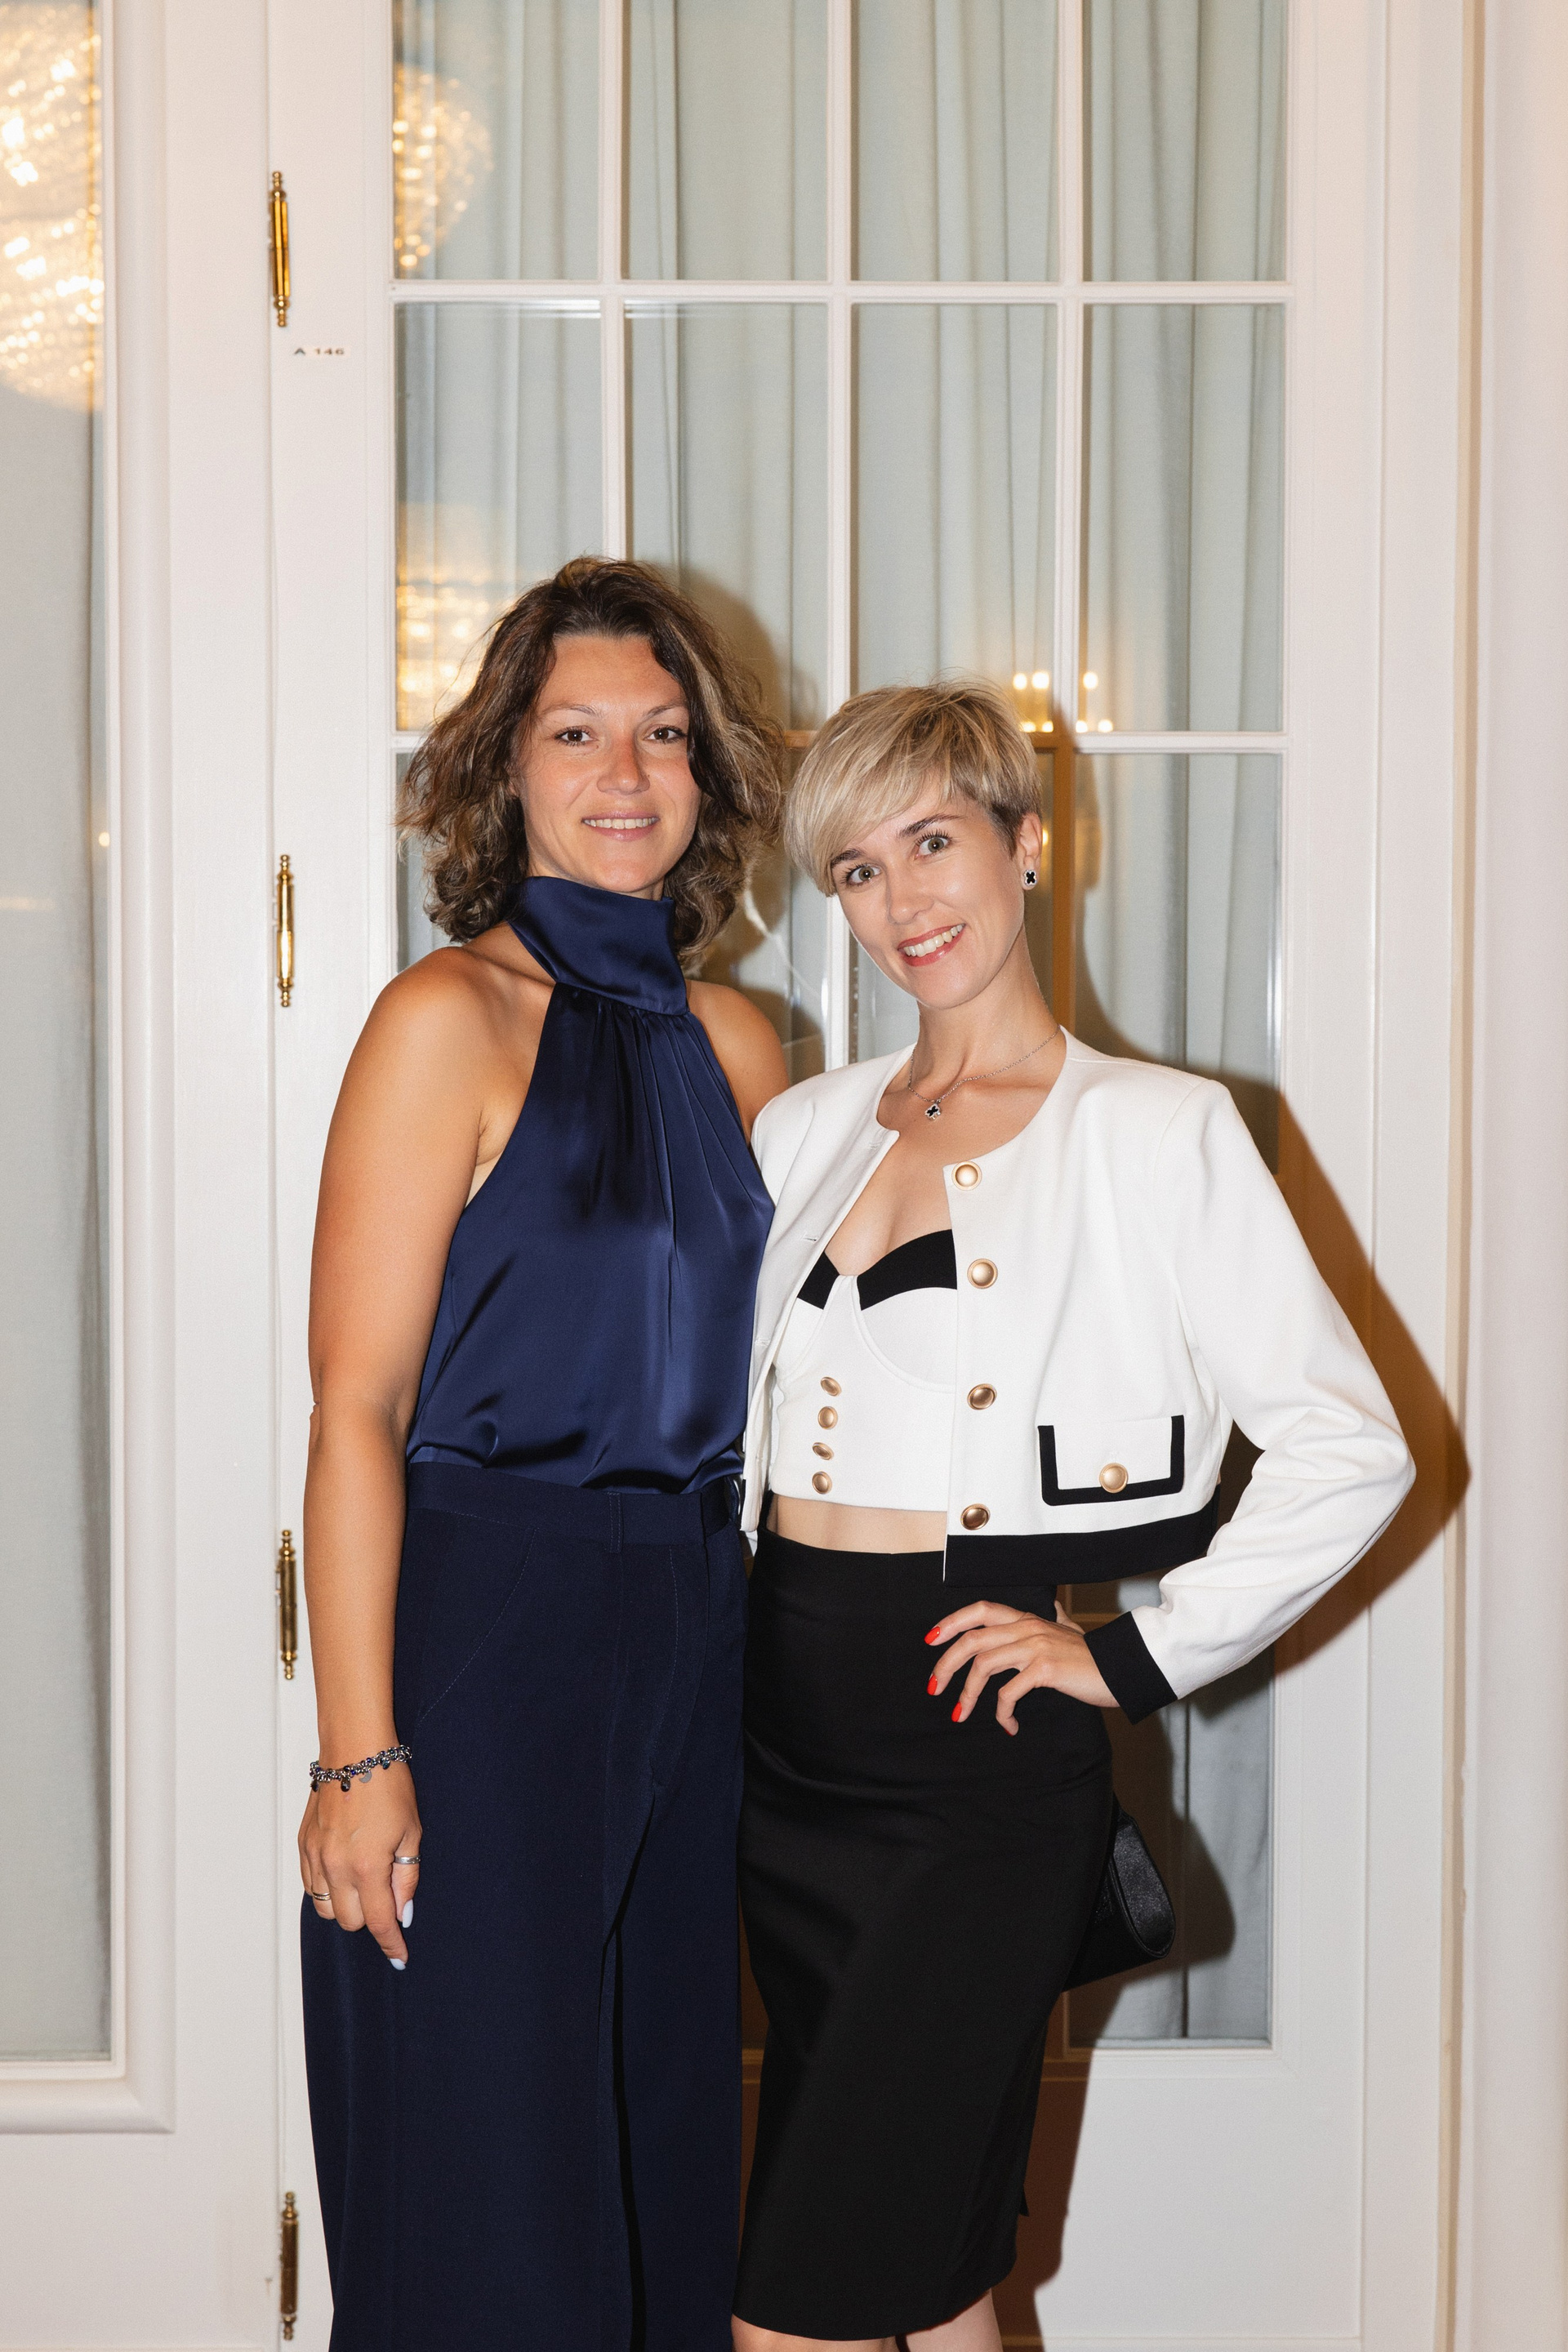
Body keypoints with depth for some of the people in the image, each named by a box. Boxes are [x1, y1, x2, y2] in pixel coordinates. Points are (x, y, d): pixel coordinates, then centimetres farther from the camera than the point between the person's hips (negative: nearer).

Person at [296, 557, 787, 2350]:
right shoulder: (451, 1016, -8)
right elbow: (357, 1405, -12)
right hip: (481, 1624, -6)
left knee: (670, 2171, 16)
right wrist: (357, 1754, -16)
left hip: (694, 1637, 6)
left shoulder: (733, 1041, 10)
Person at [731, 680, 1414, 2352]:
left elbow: (1351, 1449, -6)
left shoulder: (1157, 1135, -5)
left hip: (985, 1780, -5)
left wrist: (1137, 1656, -8)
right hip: (785, 1751, 6)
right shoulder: (800, 1131, 12)